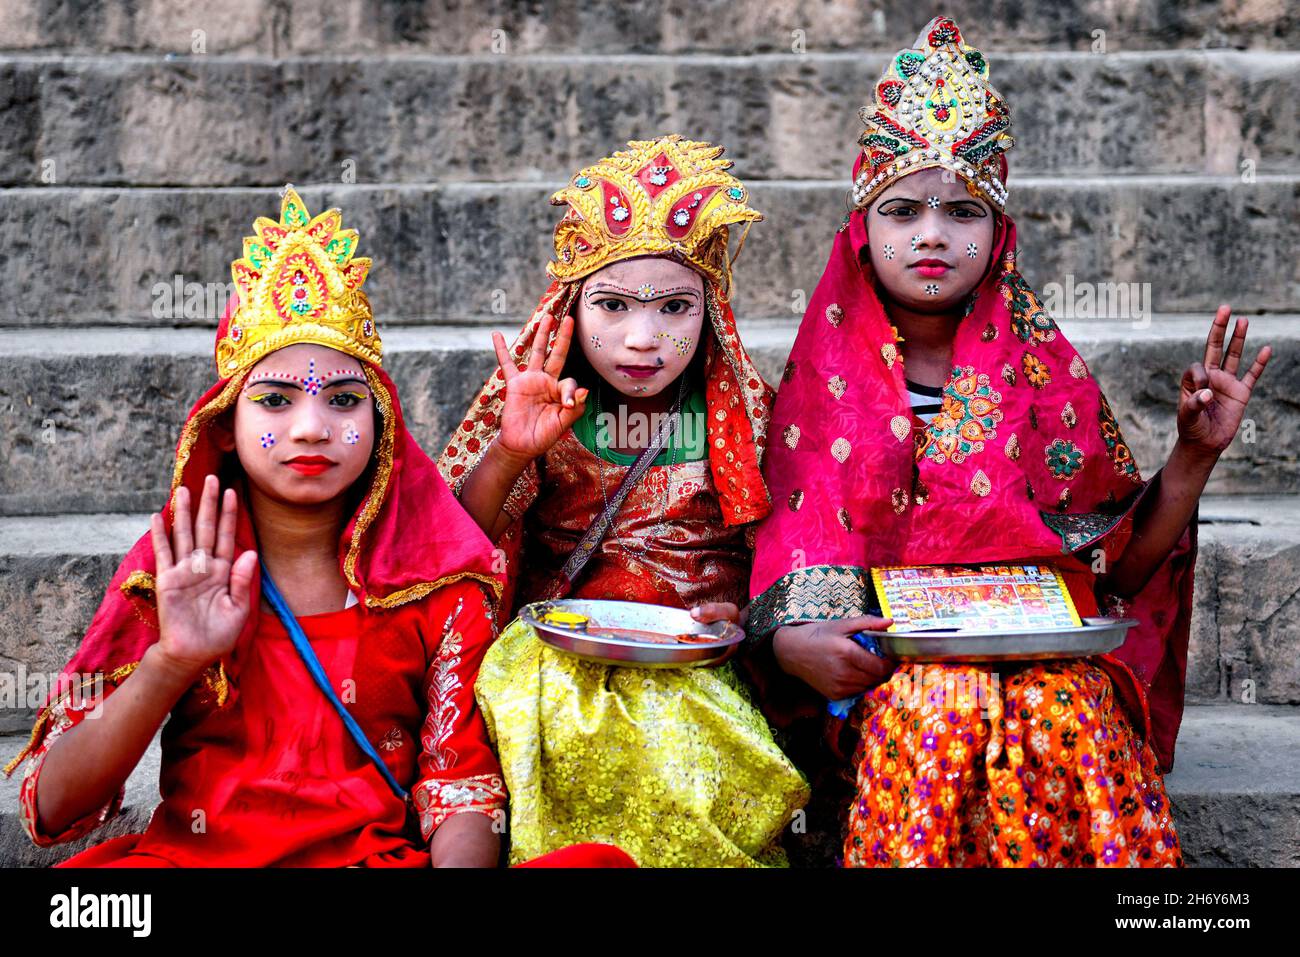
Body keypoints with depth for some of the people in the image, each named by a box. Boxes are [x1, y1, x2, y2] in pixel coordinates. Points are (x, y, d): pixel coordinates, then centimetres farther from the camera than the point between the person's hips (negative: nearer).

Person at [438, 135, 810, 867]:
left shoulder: (743, 408, 4)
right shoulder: (543, 404, 3)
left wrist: (738, 609, -10)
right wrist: (509, 452, -17)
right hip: (558, 645, 0)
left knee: (688, 746, -28)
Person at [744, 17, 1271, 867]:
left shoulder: (1043, 368, 11)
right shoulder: (824, 378, 8)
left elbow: (1118, 562, 12)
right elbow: (787, 551, 6)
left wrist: (1195, 456, 1)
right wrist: (790, 641, -13)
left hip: (1043, 649, 1)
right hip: (883, 661, -1)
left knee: (1066, 713, -29)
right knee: (937, 709, -32)